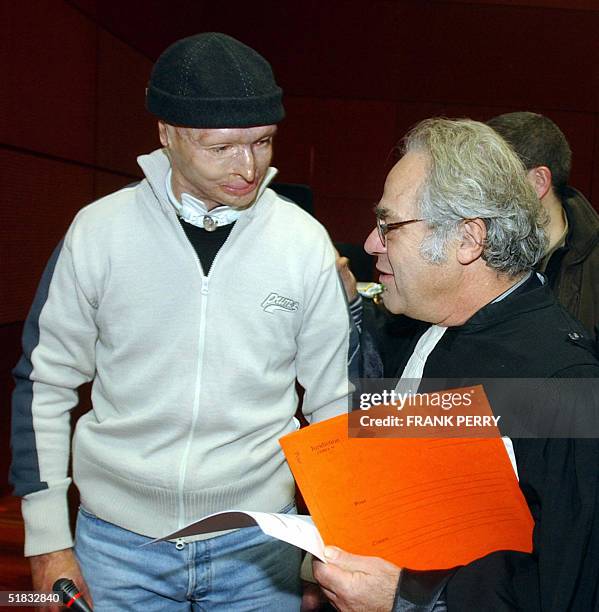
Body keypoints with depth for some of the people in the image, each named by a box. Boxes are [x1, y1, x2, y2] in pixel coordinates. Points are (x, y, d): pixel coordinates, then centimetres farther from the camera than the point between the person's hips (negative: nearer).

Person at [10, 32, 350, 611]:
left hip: (257, 540, 1)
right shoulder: (99, 230, -9)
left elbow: (334, 399, 0)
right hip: (116, 539, 1)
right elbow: (44, 384, 0)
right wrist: (47, 539, 1)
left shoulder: (305, 241, -8)